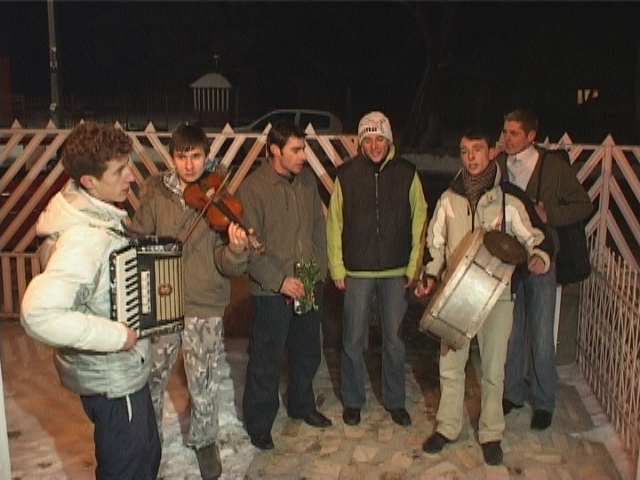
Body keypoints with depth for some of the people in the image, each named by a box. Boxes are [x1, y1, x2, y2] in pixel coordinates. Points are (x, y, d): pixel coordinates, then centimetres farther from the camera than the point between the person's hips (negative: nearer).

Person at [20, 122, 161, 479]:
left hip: (125, 369, 9)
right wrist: (115, 335, -32)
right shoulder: (84, 238, -31)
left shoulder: (96, 214, 0)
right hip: (111, 380, -9)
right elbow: (38, 314, -40)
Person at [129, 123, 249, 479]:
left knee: (204, 384, 9)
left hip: (205, 308, -2)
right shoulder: (155, 195, -2)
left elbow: (229, 267, -11)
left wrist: (236, 250, -34)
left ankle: (204, 440, 36)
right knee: (151, 379, 16)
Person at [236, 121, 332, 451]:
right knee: (266, 360, 7)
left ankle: (302, 405, 43)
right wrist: (281, 281, -17)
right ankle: (259, 423, 26)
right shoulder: (252, 188, -14)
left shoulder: (307, 180, 3)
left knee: (307, 352, 20)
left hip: (309, 286, 6)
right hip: (271, 291, -6)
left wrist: (319, 272, 4)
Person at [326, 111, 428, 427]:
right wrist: (337, 268, -2)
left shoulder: (407, 173, -1)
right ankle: (352, 401, 26)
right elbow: (334, 223, 1)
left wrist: (414, 267, -2)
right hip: (357, 272, 0)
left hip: (396, 272, 1)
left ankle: (395, 401, 28)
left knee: (394, 340, 10)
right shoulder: (346, 174, -2)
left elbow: (419, 221, 2)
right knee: (353, 340, 7)